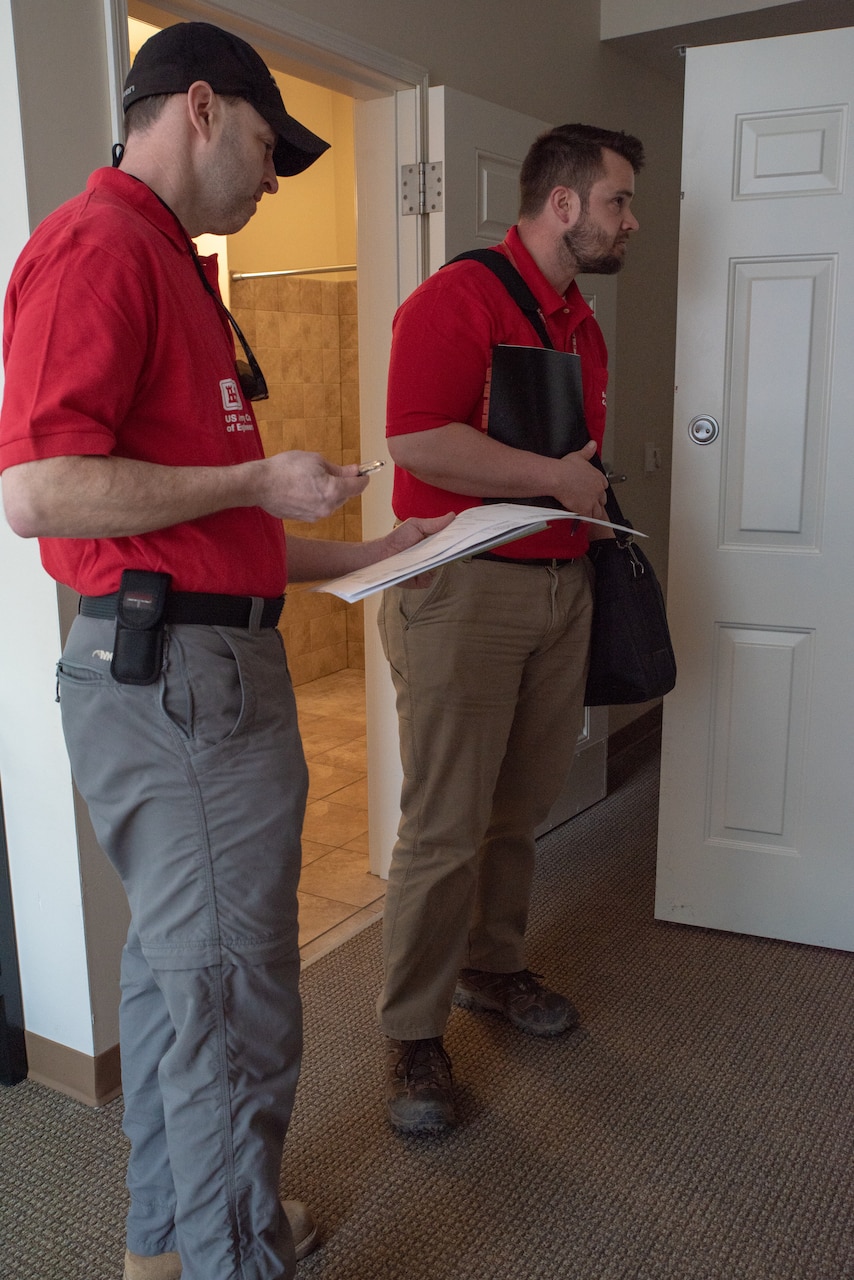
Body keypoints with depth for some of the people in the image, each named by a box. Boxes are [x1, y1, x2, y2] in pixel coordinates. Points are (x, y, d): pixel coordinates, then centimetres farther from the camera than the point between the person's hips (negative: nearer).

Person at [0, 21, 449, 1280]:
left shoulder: (168, 266, 20)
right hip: (181, 676, -11)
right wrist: (259, 480, -15)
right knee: (234, 1007, 2)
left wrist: (357, 553, 19)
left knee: (175, 972, 21)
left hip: (187, 667, 11)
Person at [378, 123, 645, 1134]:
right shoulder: (459, 299, -10)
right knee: (443, 827, -4)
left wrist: (593, 502, 14)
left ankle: (490, 966, 36)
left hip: (561, 587, 8)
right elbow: (418, 440, -23)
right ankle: (413, 1034, 12)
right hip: (465, 589, -8)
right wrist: (555, 478, -16)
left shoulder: (581, 325, 19)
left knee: (521, 808, 16)